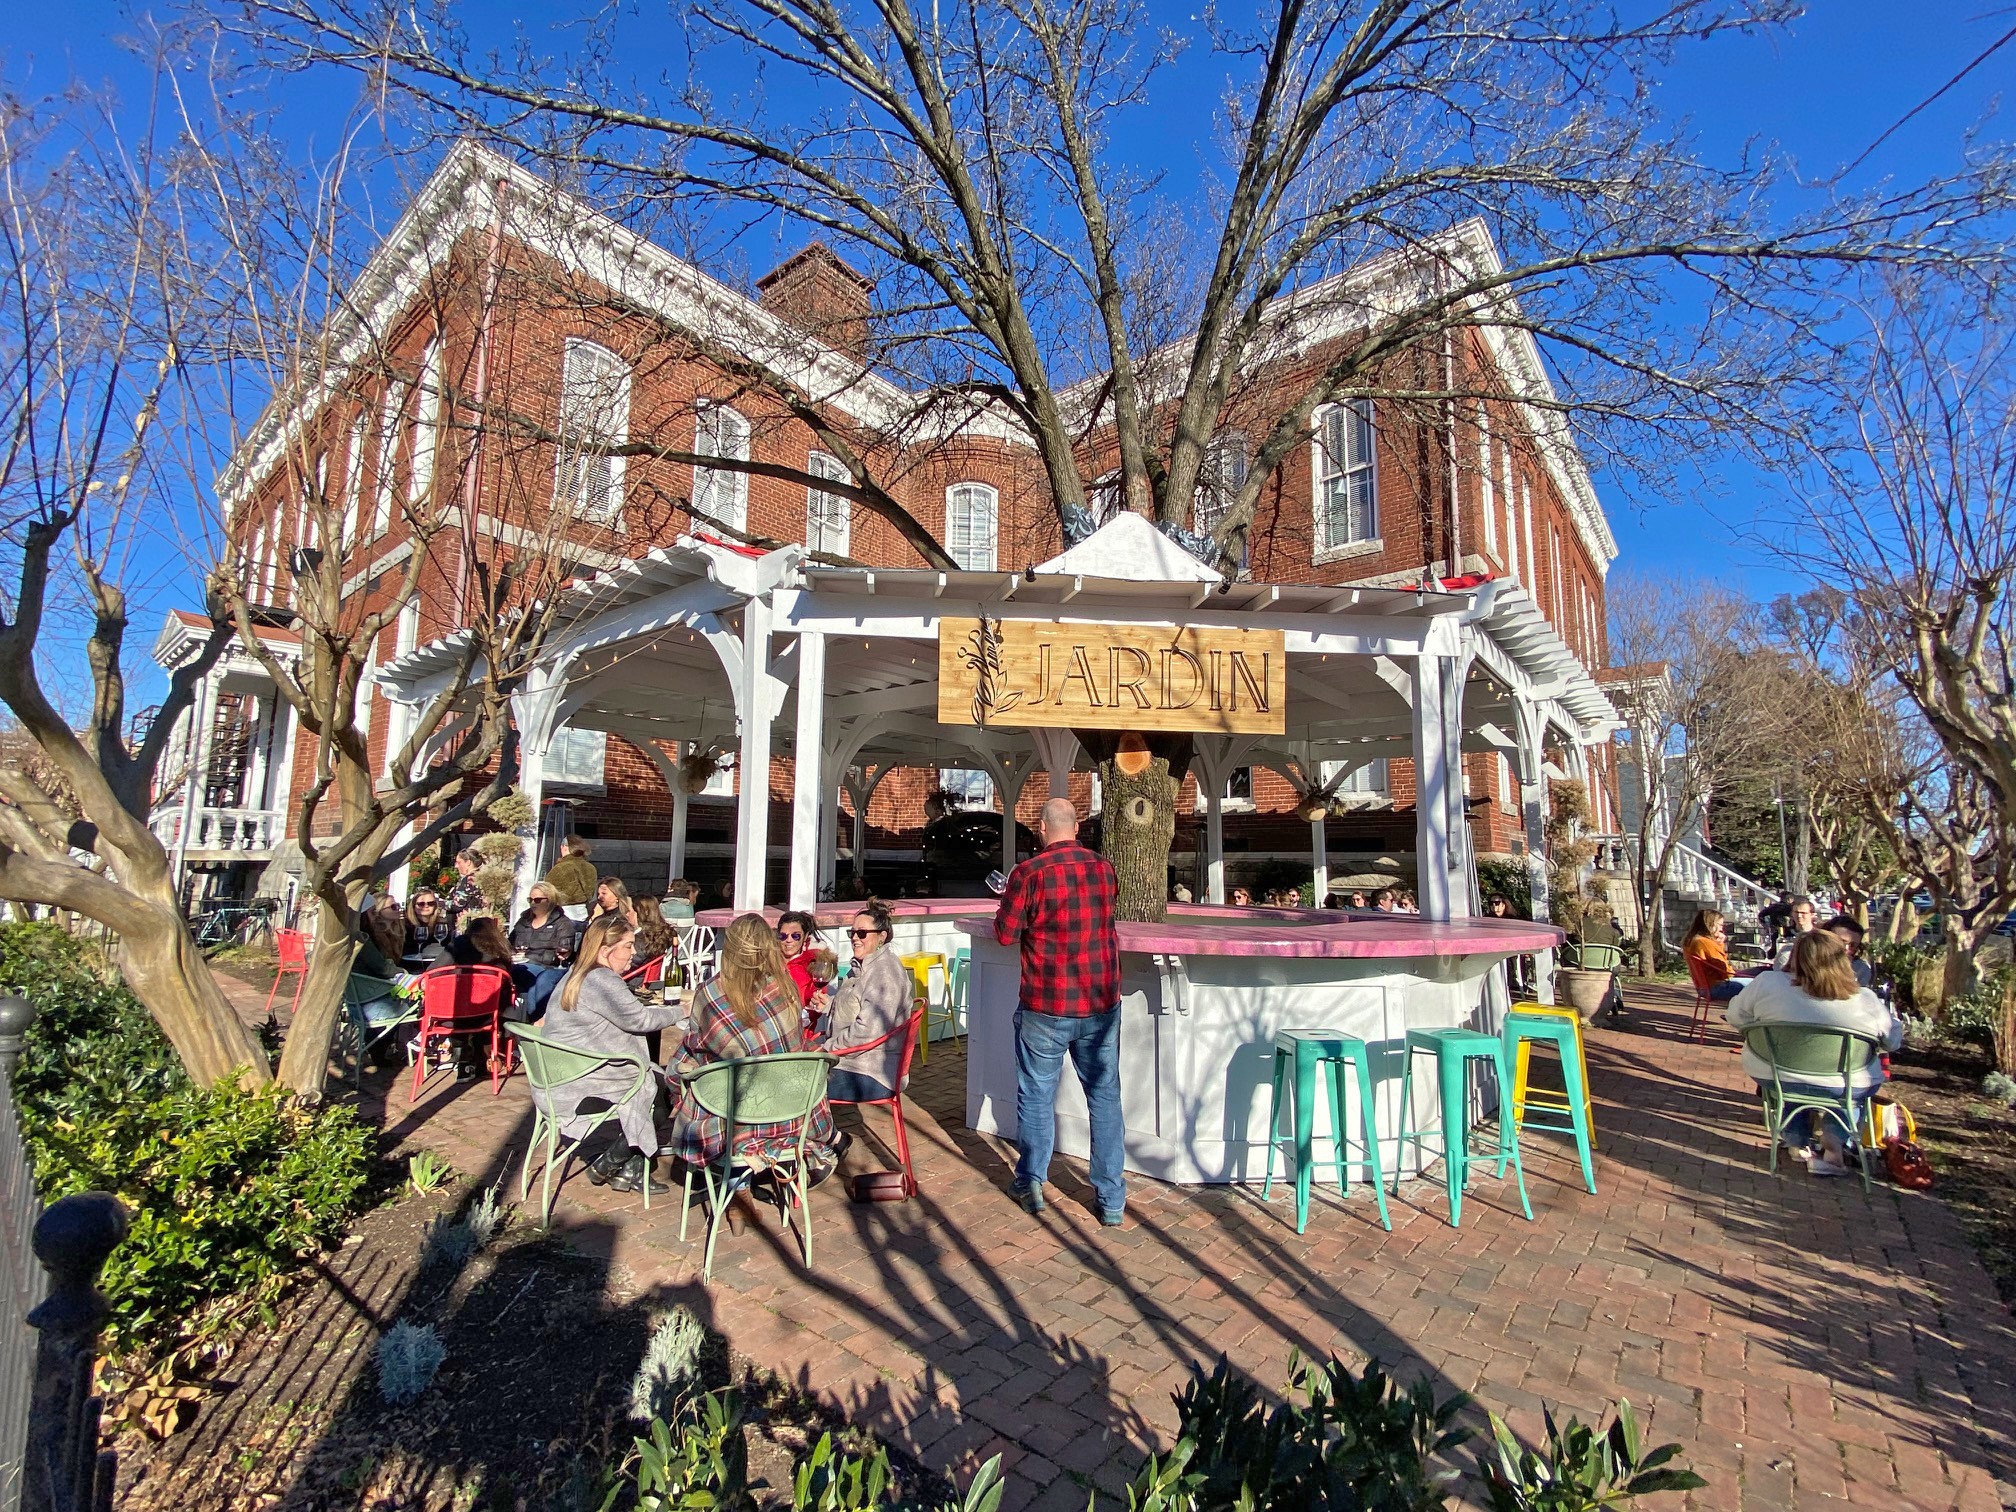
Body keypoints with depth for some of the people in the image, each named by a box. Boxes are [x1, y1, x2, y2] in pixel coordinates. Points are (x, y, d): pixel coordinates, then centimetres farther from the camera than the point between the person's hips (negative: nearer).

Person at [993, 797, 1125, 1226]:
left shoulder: (1029, 873, -13)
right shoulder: (1105, 869, 1)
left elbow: (1005, 934, -7)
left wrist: (1008, 899, 12)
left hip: (1045, 1007, -3)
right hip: (1101, 1004, 3)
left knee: (1036, 1095, 14)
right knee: (1105, 1097, 11)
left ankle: (1030, 1183, 26)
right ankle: (1112, 1201, 17)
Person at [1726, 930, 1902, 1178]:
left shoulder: (1768, 983, -16)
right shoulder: (1867, 1002, -14)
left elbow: (1736, 1018, -3)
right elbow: (1894, 1040, 3)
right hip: (1845, 1088, 0)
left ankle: (1797, 1143, 37)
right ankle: (1834, 1147, 17)